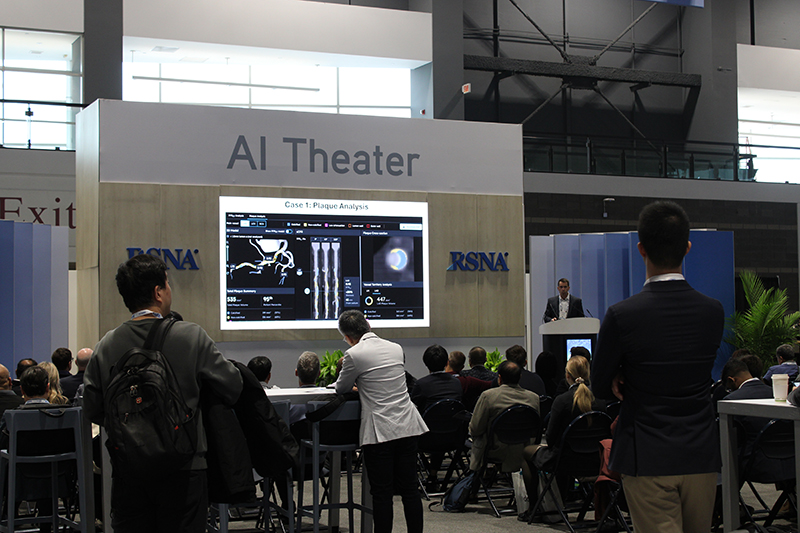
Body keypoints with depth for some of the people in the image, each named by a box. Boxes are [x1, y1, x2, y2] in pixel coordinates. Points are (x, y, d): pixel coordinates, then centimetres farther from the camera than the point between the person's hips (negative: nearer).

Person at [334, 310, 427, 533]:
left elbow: (341, 388, 6)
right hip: (407, 427, 5)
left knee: (382, 493, 0)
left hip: (380, 431, -5)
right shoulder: (396, 348, 9)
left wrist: (357, 385, 28)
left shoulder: (355, 355, -9)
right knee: (410, 489, 8)